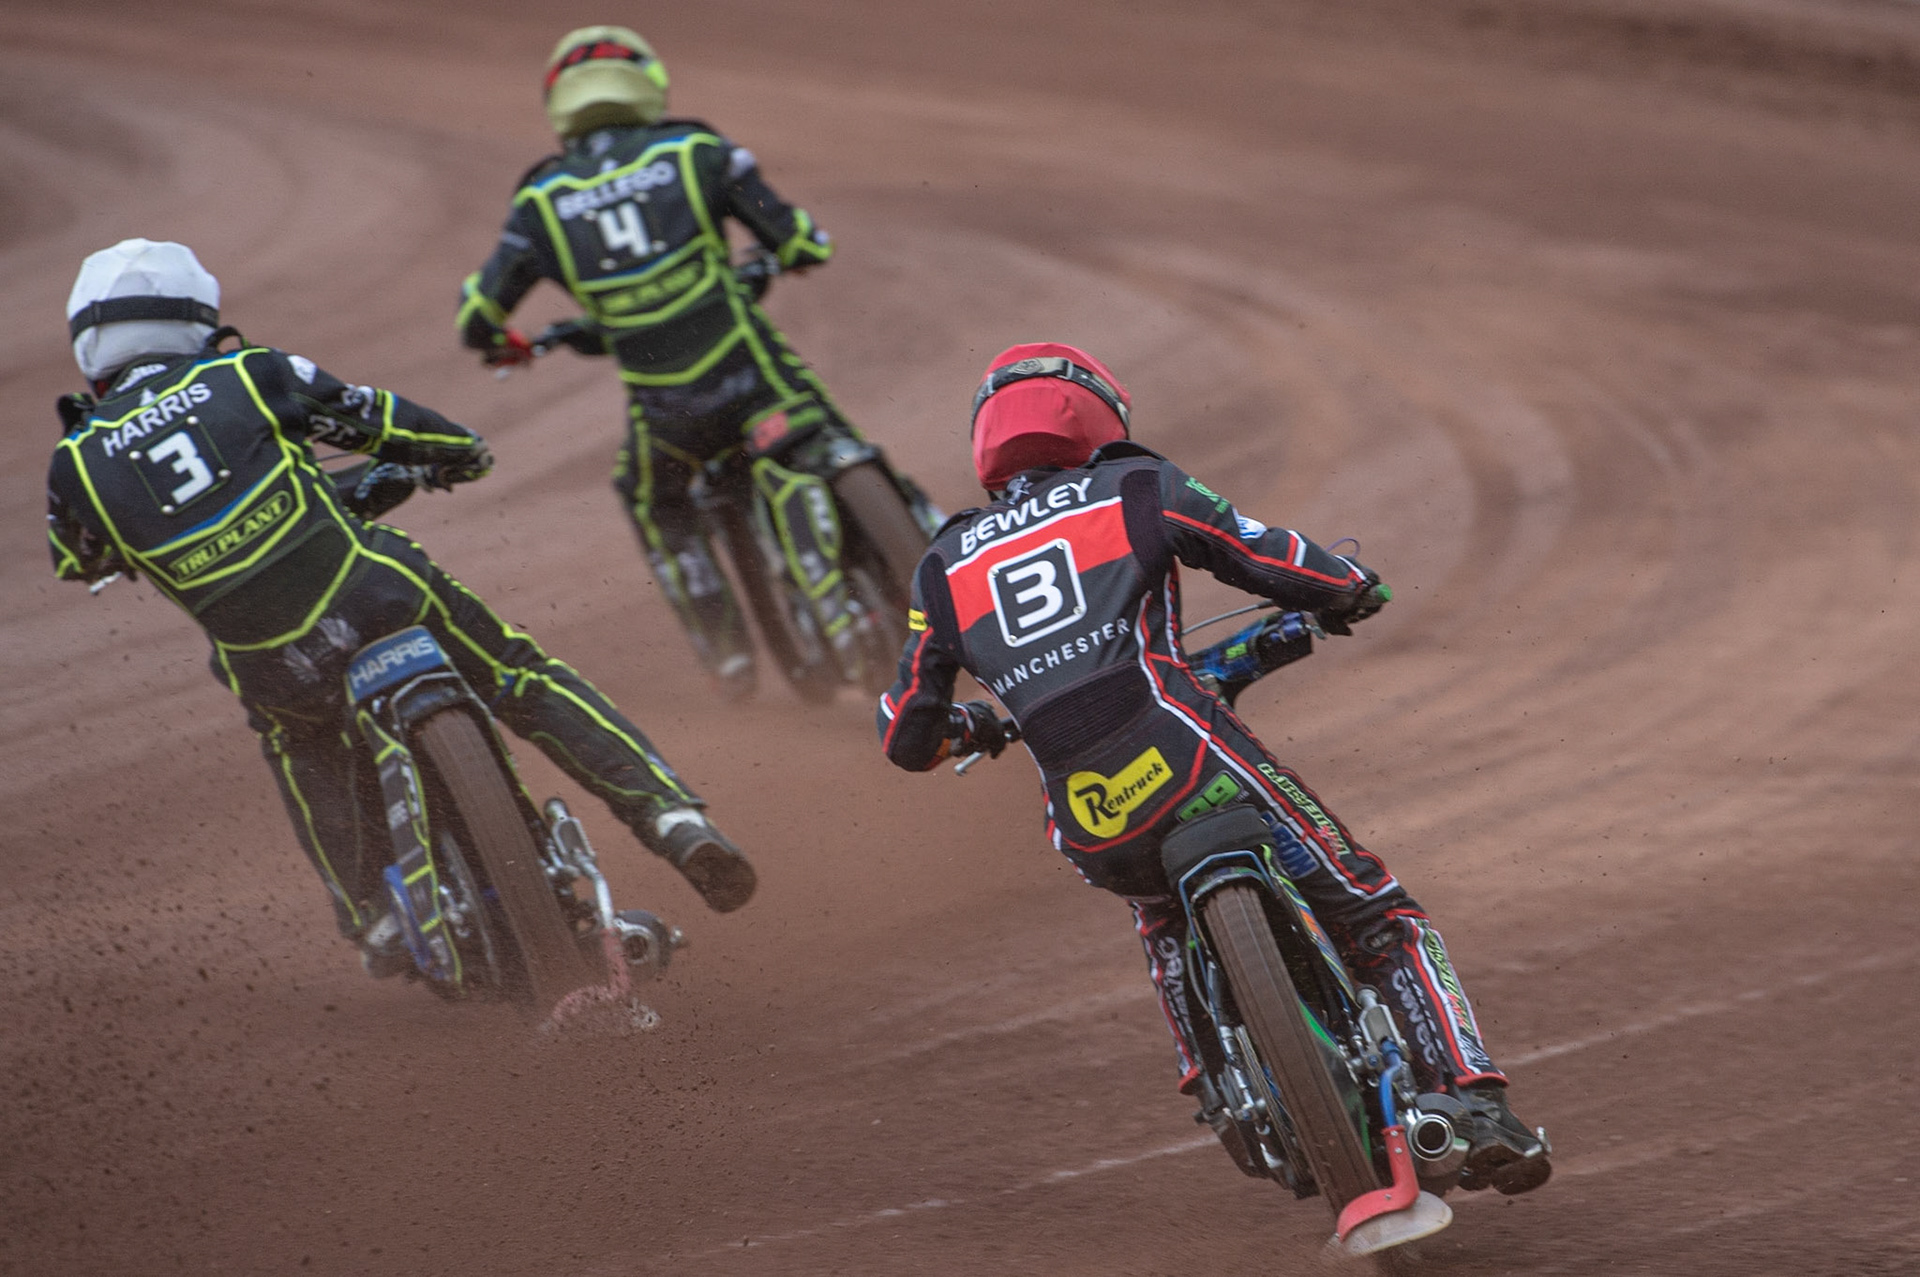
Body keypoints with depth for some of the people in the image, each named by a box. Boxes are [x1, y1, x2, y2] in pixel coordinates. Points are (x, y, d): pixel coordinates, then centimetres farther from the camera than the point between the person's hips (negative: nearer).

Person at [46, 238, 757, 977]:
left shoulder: (78, 466, 1)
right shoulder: (247, 377, -2)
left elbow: (75, 561, 22)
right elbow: (391, 424, 6)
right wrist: (456, 452, 29)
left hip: (275, 669, 2)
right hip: (379, 597, -2)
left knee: (304, 749, 35)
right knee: (526, 682, 16)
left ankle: (377, 920, 32)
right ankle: (672, 817, 4)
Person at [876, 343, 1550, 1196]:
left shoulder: (944, 569, 20)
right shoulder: (1137, 490, 11)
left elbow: (906, 735, 22)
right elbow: (1327, 578, 7)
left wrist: (975, 730, 45)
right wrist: (1336, 599, 31)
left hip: (1085, 829, 4)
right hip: (1187, 763, -4)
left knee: (1162, 911, 40)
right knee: (1382, 923, 7)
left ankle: (1217, 1088, 32)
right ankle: (1478, 1108, -9)